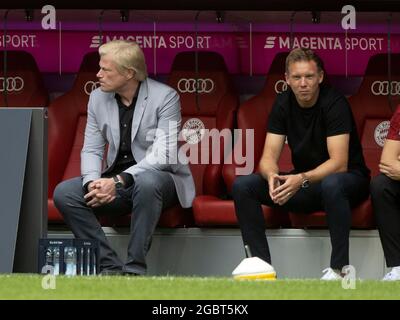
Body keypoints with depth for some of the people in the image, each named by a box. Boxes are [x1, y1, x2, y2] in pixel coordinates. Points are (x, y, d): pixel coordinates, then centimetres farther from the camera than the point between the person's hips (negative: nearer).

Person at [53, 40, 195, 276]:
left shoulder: (165, 97, -13)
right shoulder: (97, 98, 4)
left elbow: (163, 156, -20)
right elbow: (91, 150, 5)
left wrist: (119, 181, -30)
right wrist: (92, 183, -18)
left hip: (159, 179, -5)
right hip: (115, 182, 5)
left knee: (146, 182, -40)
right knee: (64, 193, -18)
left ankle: (135, 270, -30)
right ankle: (110, 267, -18)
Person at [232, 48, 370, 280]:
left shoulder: (334, 103, -19)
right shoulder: (283, 104, -3)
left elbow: (339, 163, -27)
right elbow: (269, 156, -8)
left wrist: (302, 179, -43)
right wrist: (272, 176, -32)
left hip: (348, 179, -6)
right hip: (303, 183, 6)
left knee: (331, 184, -42)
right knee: (242, 186, -13)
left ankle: (340, 268, -31)